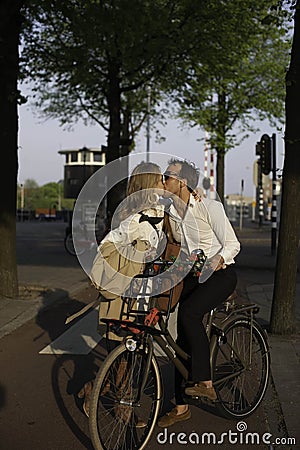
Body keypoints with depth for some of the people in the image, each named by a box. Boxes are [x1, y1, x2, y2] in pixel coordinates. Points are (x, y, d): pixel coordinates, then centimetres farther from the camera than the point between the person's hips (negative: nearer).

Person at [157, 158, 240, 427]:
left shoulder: (210, 207, -16)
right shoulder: (170, 211, 2)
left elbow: (233, 245, -15)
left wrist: (217, 260, -33)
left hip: (220, 274, -6)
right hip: (192, 276, 6)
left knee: (188, 313, -32)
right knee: (183, 340, 1)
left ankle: (205, 383, -21)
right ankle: (181, 407, 12)